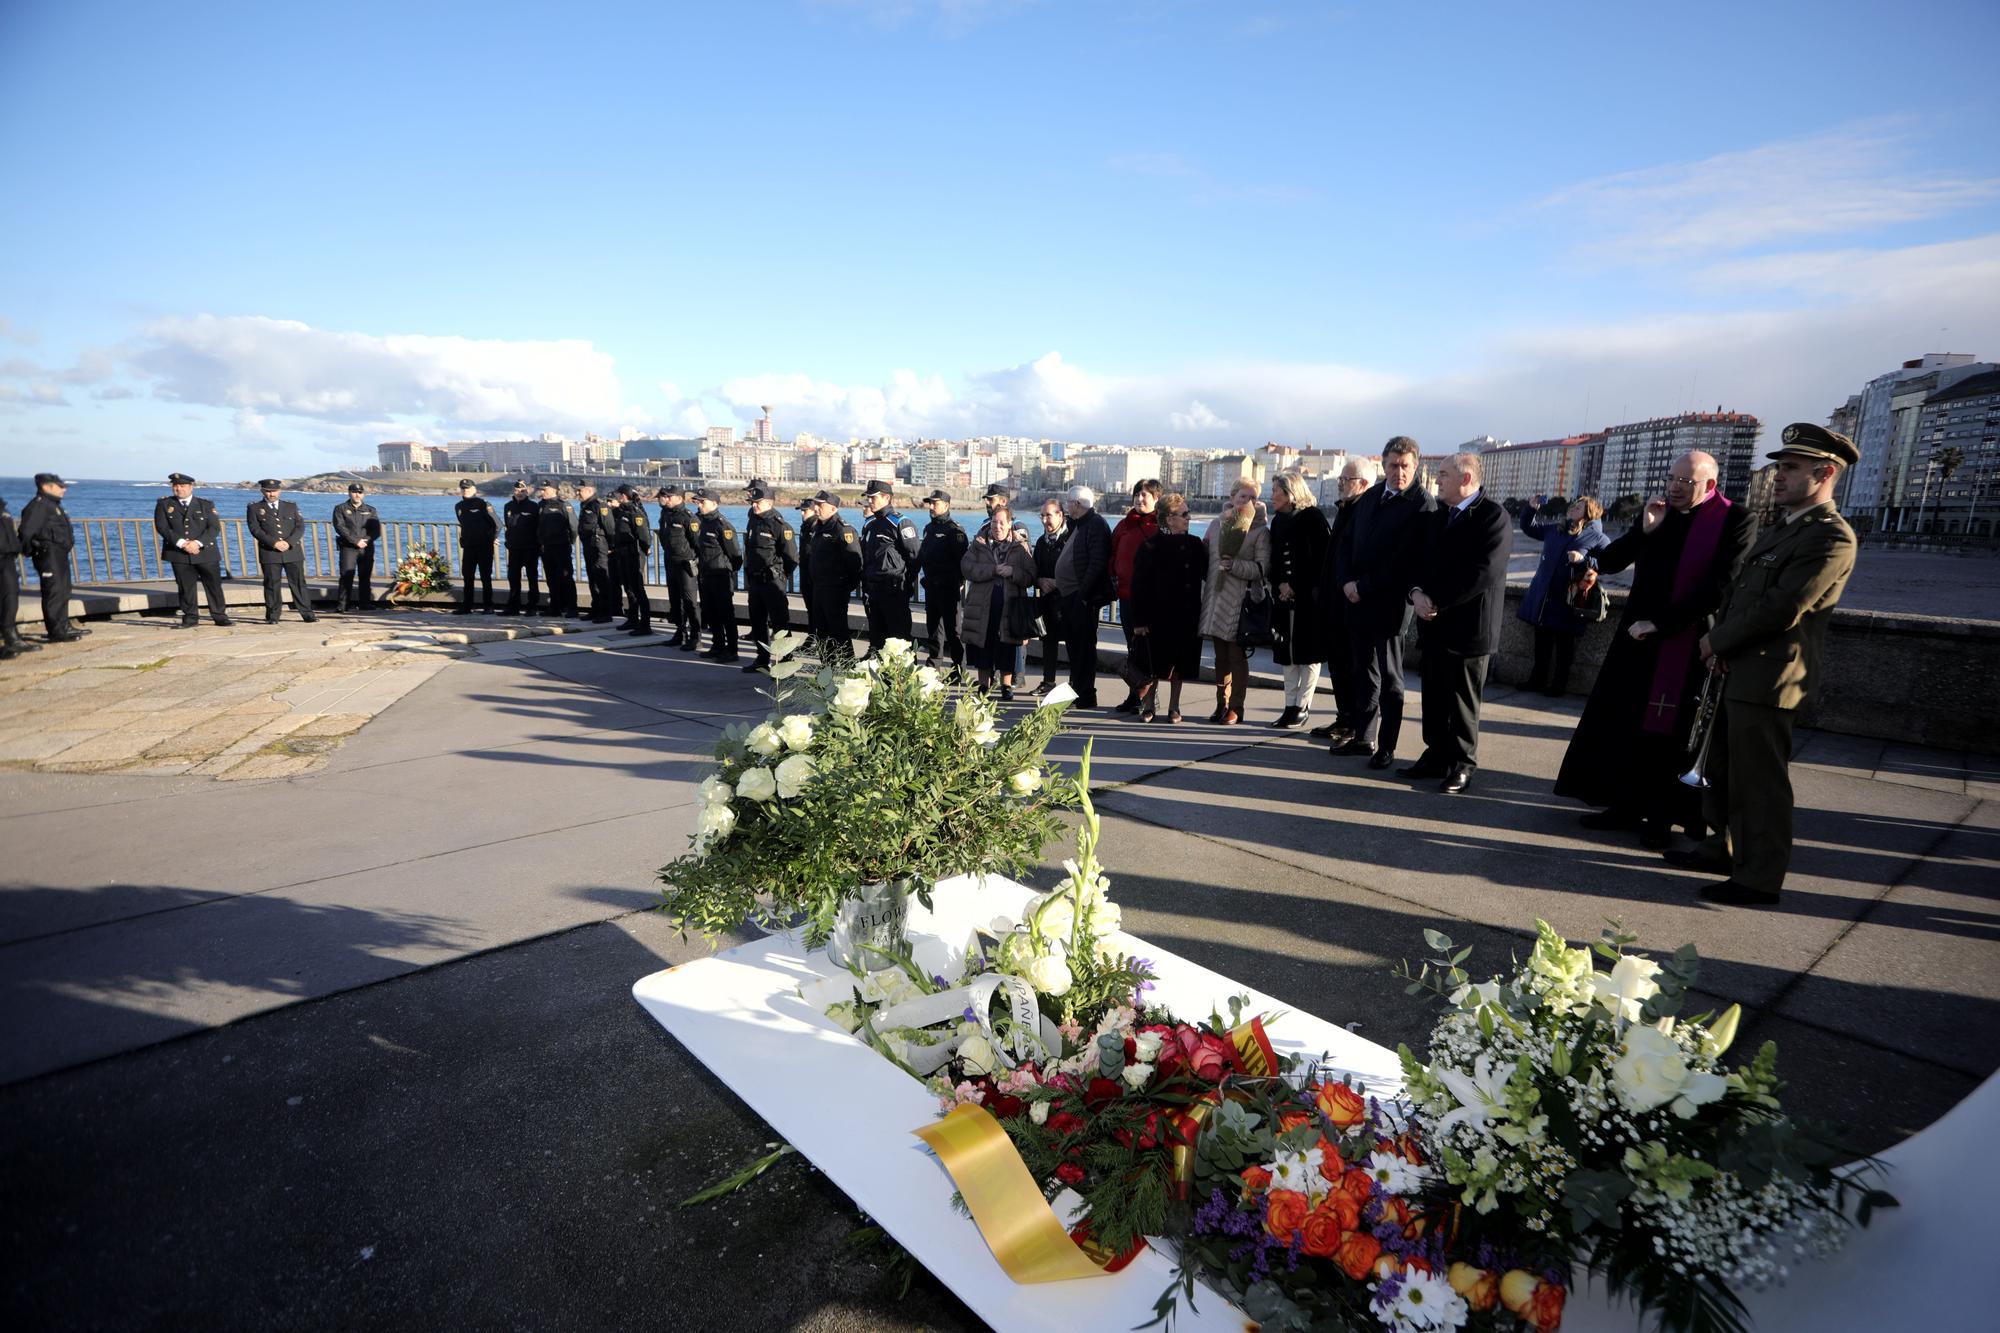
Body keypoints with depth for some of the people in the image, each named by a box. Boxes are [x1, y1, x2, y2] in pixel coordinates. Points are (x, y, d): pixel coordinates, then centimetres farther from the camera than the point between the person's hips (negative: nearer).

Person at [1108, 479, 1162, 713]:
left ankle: (1139, 694, 5)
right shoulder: (1125, 524, 12)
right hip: (1126, 595, 6)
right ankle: (1134, 695, 19)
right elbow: (1113, 555, 19)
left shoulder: (1162, 527, -4)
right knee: (1133, 647, 11)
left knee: (1144, 648, -5)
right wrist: (1115, 581, 10)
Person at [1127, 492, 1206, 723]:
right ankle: (1149, 705, 17)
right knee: (1155, 663, 2)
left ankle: (1174, 707, 21)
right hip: (1158, 616, -4)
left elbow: (1208, 575, 10)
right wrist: (1139, 620, -11)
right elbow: (1139, 585, -7)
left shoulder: (1195, 545, 7)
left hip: (1186, 617, 4)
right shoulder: (1151, 546, -6)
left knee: (1180, 664, 9)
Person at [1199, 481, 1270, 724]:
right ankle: (1221, 704, 20)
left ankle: (1235, 708, 6)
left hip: (1241, 601, -4)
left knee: (1237, 656, -2)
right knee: (1220, 656, 11)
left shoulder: (1261, 530, -2)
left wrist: (1234, 565, -20)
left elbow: (1262, 567, -10)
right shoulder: (1217, 525, 11)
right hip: (1216, 597, 5)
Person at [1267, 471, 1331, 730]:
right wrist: (1279, 585, -4)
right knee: (1287, 654, 7)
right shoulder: (1278, 521, 12)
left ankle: (1302, 708, 4)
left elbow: (1323, 558, -11)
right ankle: (1290, 707, 13)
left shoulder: (1312, 517, -7)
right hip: (1285, 598, 7)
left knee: (1309, 654, 0)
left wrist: (1297, 586, -13)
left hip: (1309, 598, -6)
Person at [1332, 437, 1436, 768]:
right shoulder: (1370, 496, 11)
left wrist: (1363, 586, -15)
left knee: (1389, 677, 3)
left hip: (1389, 602, -6)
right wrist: (1347, 582, -3)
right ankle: (1363, 736, 25)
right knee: (1364, 671, 14)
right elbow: (1347, 541, 12)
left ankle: (1386, 746, 12)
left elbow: (1404, 561, -15)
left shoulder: (1423, 505, -9)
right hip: (1358, 600, 6)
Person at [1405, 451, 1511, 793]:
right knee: (1434, 698, 12)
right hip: (1434, 623, 7)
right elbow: (1421, 560, 14)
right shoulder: (1437, 515, 15)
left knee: (1462, 700, 3)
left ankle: (1461, 765, 13)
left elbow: (1483, 573, -19)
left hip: (1468, 626, -7)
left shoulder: (1492, 516, -10)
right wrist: (1417, 593, -6)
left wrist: (1436, 601, -17)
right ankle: (1437, 755, 24)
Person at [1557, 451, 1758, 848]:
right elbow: (1607, 563, 3)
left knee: (1667, 732, 4)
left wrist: (1660, 623, -15)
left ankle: (1661, 816, 16)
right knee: (1622, 722, 7)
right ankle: (1627, 805, 19)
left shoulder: (1736, 520, -8)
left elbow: (1721, 588, -15)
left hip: (1687, 644, -5)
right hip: (1637, 635, 5)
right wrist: (1643, 530, -11)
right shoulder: (1656, 513, 7)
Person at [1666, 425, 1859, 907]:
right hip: (1738, 672, 10)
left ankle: (1760, 877, 9)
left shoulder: (1831, 538, -15)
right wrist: (1721, 644, 1)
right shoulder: (1778, 530, 16)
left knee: (1758, 779, -1)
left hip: (1766, 678, -10)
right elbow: (1737, 592, 18)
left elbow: (1781, 610, -21)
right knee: (1723, 770, 18)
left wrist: (1716, 641, -9)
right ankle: (1723, 849, 32)